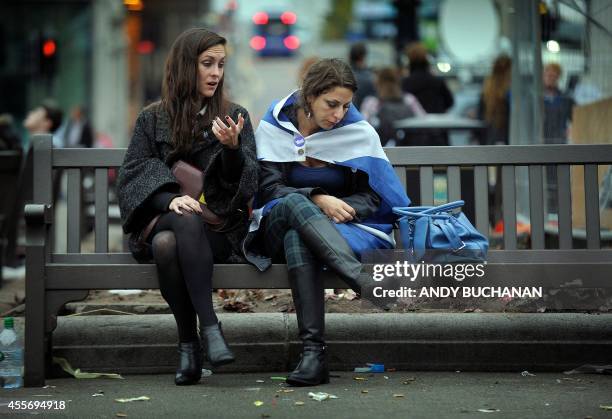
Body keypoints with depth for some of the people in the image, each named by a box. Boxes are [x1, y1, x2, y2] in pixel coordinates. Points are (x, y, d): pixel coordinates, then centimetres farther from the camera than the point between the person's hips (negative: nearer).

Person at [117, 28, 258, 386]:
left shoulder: (235, 116, 13)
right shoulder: (153, 119, 12)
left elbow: (246, 184, 4)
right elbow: (132, 175, 2)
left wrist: (233, 148, -18)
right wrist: (170, 199, -18)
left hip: (221, 228, 0)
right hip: (163, 221, 1)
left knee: (180, 234, -35)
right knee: (169, 240, -37)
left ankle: (190, 343, -33)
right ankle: (209, 327, -30)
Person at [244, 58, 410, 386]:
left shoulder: (360, 133, 4)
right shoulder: (274, 127, 3)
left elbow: (371, 197, 4)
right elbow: (269, 189, -5)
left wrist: (340, 209, -18)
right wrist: (317, 199, -22)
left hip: (346, 227, 0)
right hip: (277, 226, 0)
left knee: (297, 239, -38)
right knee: (294, 203, -39)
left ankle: (314, 352, -51)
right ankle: (364, 282, -57)